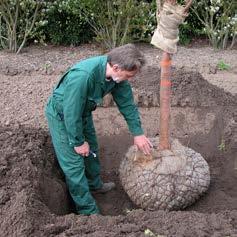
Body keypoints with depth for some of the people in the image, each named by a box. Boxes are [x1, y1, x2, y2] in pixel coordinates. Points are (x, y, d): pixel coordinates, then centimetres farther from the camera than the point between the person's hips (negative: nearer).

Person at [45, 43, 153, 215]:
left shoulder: (117, 74, -19)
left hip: (83, 112, 7)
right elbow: (71, 113, -32)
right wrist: (78, 142, -20)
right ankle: (88, 210, 9)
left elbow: (127, 103, -5)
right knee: (74, 164, -4)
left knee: (92, 149, 23)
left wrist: (138, 133, -1)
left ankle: (95, 185, 48)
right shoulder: (82, 76, -42)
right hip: (62, 115, -7)